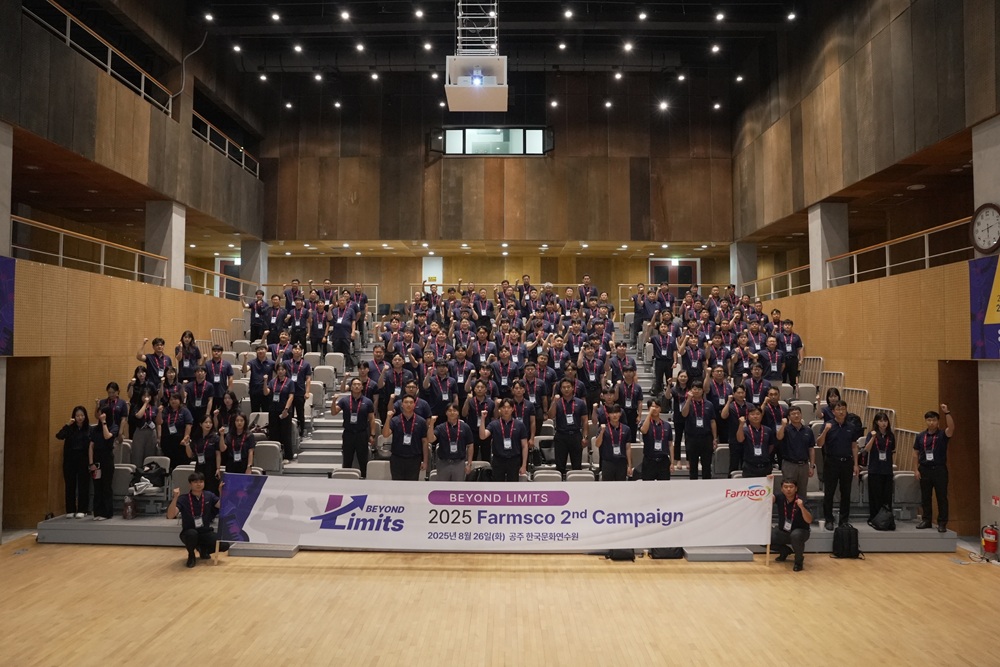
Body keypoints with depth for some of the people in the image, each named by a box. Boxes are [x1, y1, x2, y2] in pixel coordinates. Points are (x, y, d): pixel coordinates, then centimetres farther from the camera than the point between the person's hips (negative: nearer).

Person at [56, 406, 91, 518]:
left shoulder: (89, 429, 1)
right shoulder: (70, 428, 3)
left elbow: (92, 445, -1)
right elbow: (59, 436, -14)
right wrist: (67, 425, -22)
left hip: (83, 460, -1)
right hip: (70, 460, 1)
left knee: (83, 485, 2)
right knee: (70, 485, 5)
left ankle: (81, 510, 8)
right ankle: (70, 510, 13)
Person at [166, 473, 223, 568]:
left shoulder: (209, 496, -2)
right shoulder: (183, 499, -12)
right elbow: (170, 516, -25)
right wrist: (175, 498, -36)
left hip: (206, 532, 3)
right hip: (189, 533, -3)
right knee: (192, 534, -39)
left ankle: (203, 549, 14)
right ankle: (191, 555, -5)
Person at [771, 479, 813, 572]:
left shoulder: (800, 501, -20)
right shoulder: (780, 497, -10)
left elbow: (809, 521, -26)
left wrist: (802, 507, -42)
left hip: (800, 531, -4)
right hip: (782, 531, 4)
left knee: (795, 535, -40)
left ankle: (799, 560, -10)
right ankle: (785, 551, 14)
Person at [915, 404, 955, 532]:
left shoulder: (942, 434, -3)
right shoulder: (921, 436, 6)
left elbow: (951, 428, -25)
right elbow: (917, 453, 9)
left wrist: (947, 412, -33)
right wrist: (917, 469, 3)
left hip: (939, 469, -3)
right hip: (925, 469, 3)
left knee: (942, 497, 2)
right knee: (925, 497, 10)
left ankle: (942, 523, 9)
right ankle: (926, 520, 20)